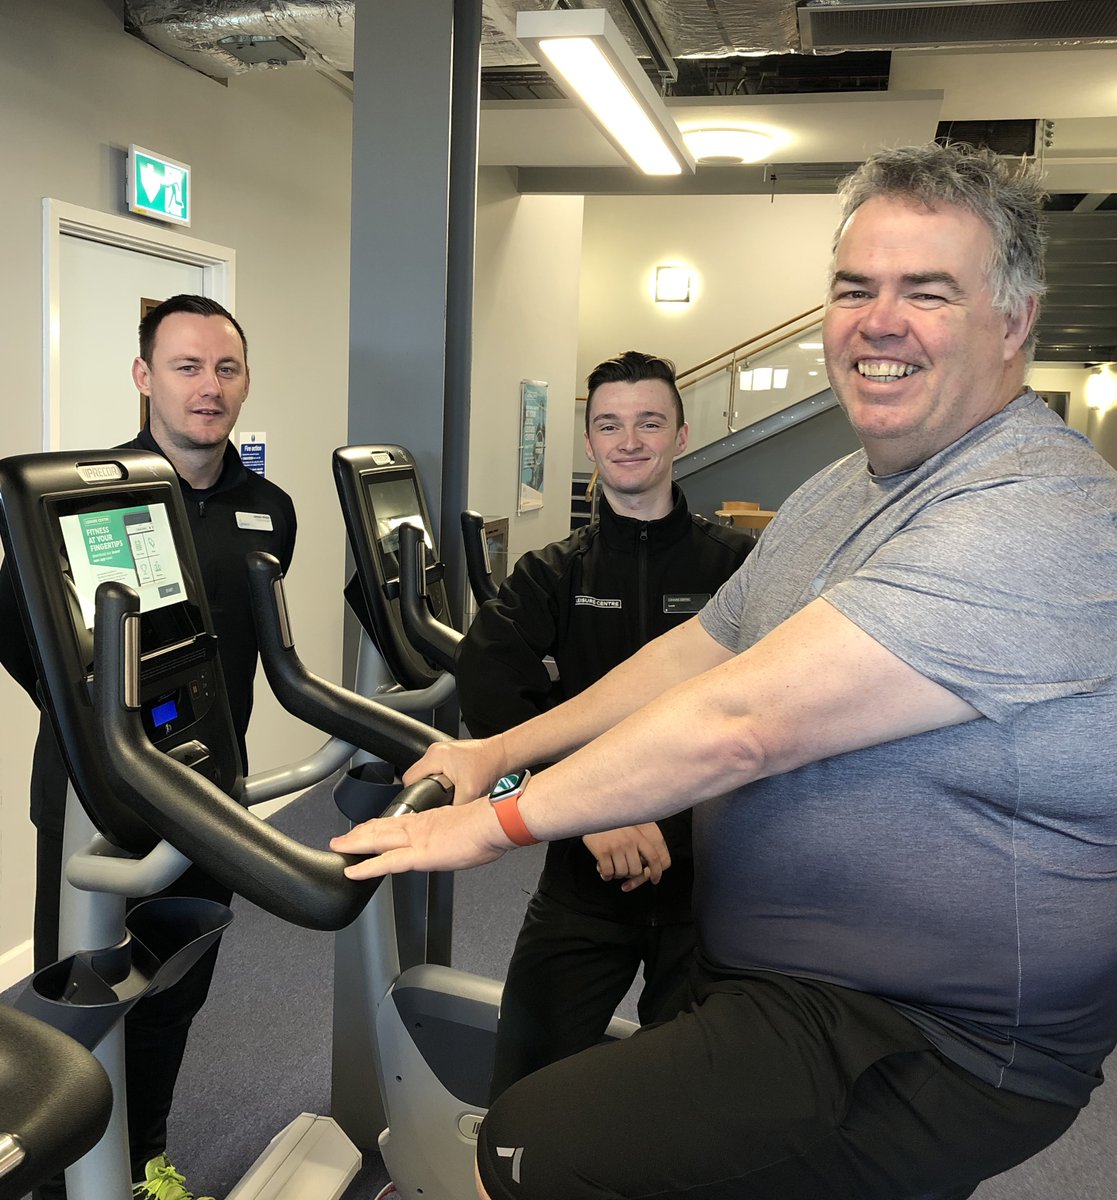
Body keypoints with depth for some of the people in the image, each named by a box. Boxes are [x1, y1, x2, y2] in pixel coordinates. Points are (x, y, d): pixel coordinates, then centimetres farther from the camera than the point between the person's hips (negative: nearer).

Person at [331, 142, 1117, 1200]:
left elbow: (741, 722, -30)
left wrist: (498, 821, -20)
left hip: (928, 1050, -8)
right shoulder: (837, 494, 8)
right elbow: (694, 652, 13)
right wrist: (498, 752, 10)